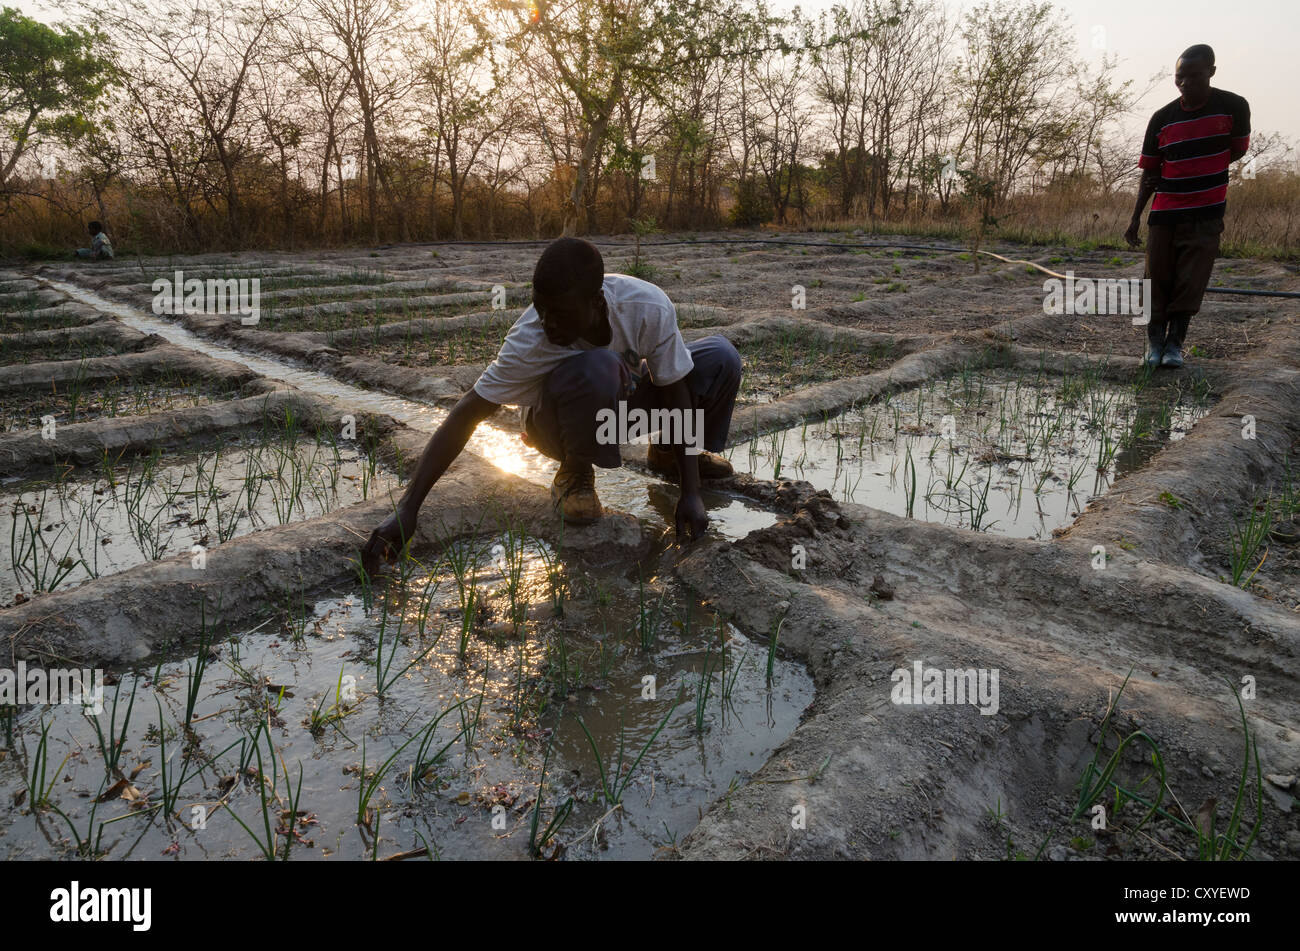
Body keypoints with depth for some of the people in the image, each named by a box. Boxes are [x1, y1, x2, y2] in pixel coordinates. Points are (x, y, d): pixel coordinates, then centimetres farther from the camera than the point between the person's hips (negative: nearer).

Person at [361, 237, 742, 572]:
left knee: (720, 357, -18)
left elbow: (677, 395, -21)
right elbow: (465, 416, -32)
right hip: (560, 421, -3)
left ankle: (667, 451, 9)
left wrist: (690, 492, -23)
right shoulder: (529, 341, -34)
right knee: (597, 368, -38)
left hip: (627, 396, 3)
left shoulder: (649, 306, -30)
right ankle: (575, 475, -10)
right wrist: (406, 510, -37)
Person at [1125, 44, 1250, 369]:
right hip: (1164, 213, 2)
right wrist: (1135, 219, 2)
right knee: (1158, 279, 3)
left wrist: (1199, 172, -6)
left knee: (1191, 282, -3)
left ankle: (1175, 342, 8)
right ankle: (1155, 339, 15)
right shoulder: (1162, 118, 0)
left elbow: (1238, 149, 7)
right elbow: (1149, 173, 5)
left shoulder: (1233, 107, -5)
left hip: (1207, 212, -2)